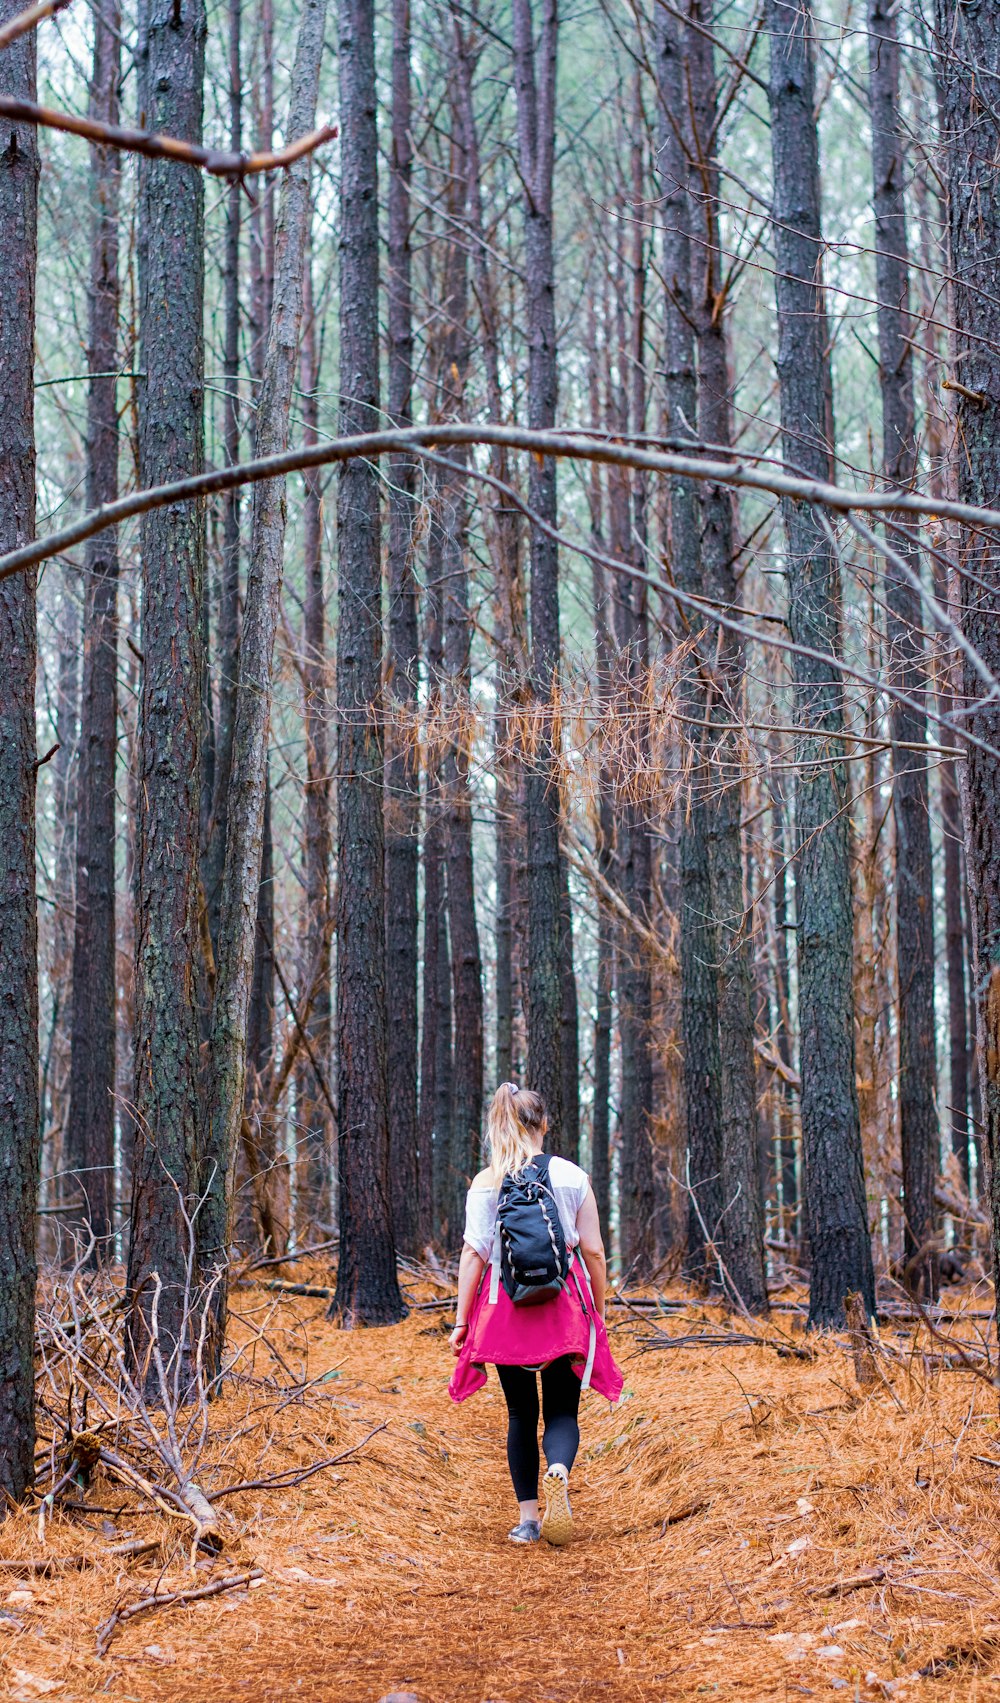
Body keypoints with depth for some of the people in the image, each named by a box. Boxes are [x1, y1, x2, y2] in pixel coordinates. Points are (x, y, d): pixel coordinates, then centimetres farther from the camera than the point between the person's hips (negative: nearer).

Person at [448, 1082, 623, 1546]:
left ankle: (528, 1518, 10)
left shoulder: (486, 1182, -1)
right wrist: (598, 1313, 13)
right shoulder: (572, 1176, 0)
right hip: (564, 1303, 0)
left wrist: (460, 1320, 0)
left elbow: (474, 1252, -5)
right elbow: (594, 1251, 2)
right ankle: (558, 1471, -26)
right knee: (562, 1410, 6)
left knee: (521, 1413, 13)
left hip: (504, 1305, 1)